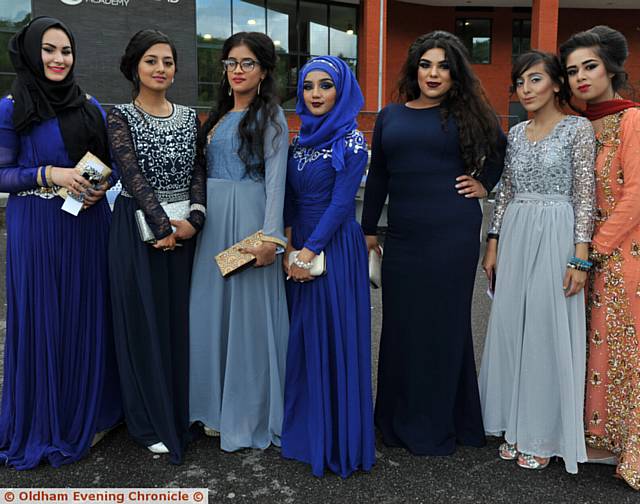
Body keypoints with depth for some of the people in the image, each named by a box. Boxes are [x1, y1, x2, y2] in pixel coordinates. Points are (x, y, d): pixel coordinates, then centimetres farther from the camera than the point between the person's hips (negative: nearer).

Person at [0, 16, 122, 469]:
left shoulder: (90, 106, 7)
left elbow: (112, 162, 13)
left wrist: (102, 184, -8)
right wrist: (48, 175, -18)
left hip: (88, 224, 4)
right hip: (37, 228, -3)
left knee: (88, 317, 10)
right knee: (43, 321, 3)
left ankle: (90, 412, 27)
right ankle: (44, 422, 20)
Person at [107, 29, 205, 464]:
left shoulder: (190, 117, 9)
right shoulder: (121, 117, -3)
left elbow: (198, 172, 3)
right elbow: (133, 175, -13)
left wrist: (193, 218, -13)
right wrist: (164, 226, -19)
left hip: (186, 227, 4)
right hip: (139, 228, -3)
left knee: (181, 317, 9)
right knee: (144, 319, 3)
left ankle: (181, 411, 24)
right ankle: (152, 422, 16)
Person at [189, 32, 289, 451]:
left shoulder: (269, 116, -3)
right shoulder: (219, 116, 17)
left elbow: (275, 178, -13)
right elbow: (208, 170, 17)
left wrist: (270, 235, -21)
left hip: (249, 217, -7)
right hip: (213, 218, 7)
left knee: (248, 311, -3)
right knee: (212, 310, 9)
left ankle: (250, 415, 10)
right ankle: (220, 407, 23)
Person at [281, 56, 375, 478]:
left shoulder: (351, 140, -9)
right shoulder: (299, 139, 11)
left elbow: (340, 203, -14)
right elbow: (290, 199, 10)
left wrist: (309, 252, -16)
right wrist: (289, 248, -1)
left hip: (335, 248, -6)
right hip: (299, 248, 7)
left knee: (334, 336, -1)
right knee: (302, 335, 12)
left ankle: (338, 438, 14)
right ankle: (305, 425, 29)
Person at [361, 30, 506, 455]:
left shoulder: (464, 114, 3)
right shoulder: (390, 116, 11)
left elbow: (502, 148, 17)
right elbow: (377, 177, 12)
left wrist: (484, 184, 5)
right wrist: (369, 230, 11)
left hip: (452, 233, -3)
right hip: (403, 234, 3)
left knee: (444, 323, 3)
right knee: (401, 324, 7)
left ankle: (436, 427, 16)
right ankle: (400, 420, 22)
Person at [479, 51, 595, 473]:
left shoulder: (578, 129, -3)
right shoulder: (516, 133, 12)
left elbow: (585, 196, -7)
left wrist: (580, 258, -13)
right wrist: (494, 244, 11)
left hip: (556, 236, -5)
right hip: (515, 236, 5)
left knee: (549, 331, -1)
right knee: (511, 327, 7)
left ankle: (544, 436, 14)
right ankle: (517, 428, 21)